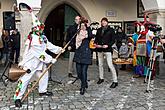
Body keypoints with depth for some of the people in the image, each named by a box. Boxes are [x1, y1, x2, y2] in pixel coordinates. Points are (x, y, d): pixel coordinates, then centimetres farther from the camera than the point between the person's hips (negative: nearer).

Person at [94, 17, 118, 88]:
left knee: (110, 65, -10)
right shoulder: (99, 30, 12)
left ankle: (115, 81, -4)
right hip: (100, 50, 6)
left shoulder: (111, 30, -1)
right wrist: (95, 43, -3)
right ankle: (101, 78, 32)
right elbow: (96, 38, 17)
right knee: (100, 64, 14)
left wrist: (108, 45, -18)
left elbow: (113, 40, -4)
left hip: (107, 50, -5)